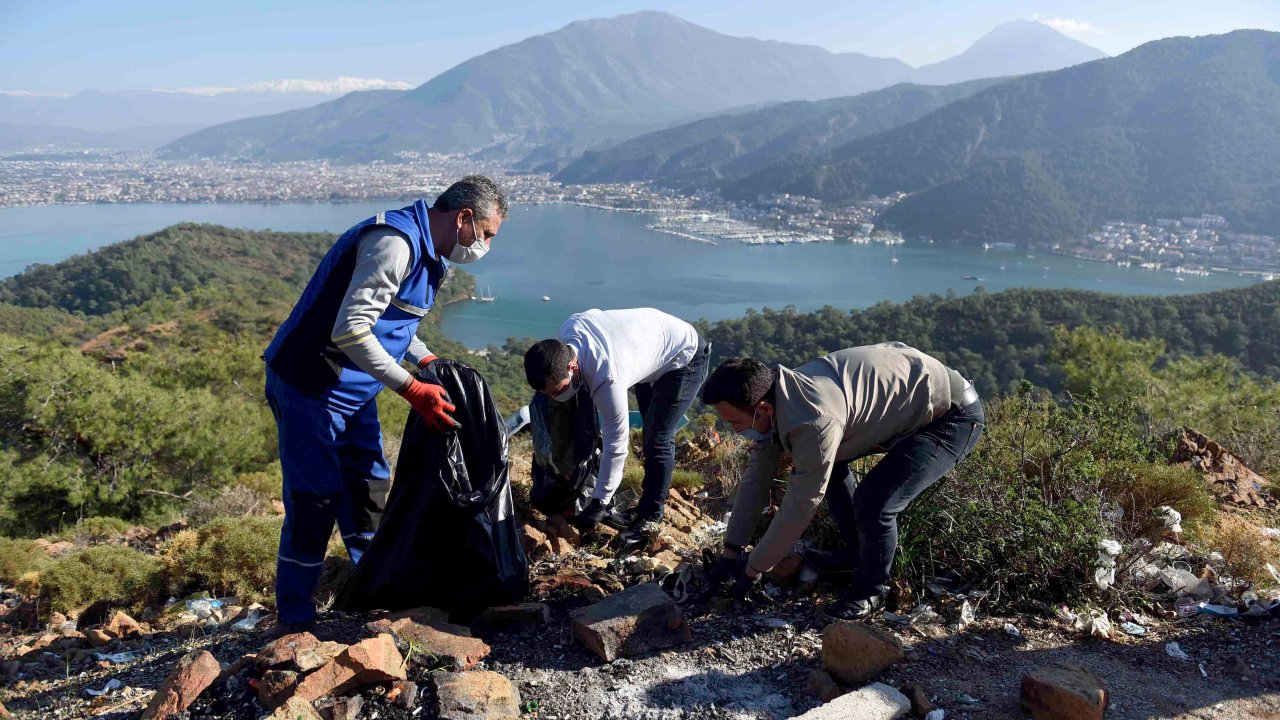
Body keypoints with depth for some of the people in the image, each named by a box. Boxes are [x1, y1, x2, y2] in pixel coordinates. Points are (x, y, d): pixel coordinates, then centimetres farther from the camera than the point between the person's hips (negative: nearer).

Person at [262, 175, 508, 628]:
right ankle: (295, 620, 11)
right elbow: (351, 330, -30)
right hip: (309, 387, -10)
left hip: (354, 392, 10)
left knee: (369, 489, 16)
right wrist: (413, 390, -28)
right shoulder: (393, 243, -24)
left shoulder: (426, 254, 9)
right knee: (316, 498, -4)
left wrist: (428, 361, 6)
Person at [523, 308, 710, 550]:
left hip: (685, 358, -9)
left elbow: (616, 446, -33)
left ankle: (649, 520, -6)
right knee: (652, 432, 17)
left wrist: (598, 503, -24)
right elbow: (594, 315, 2)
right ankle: (652, 500, 30)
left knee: (657, 440, -16)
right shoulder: (568, 329, -23)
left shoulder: (608, 380, -43)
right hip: (651, 341, 9)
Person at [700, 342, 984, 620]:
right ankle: (859, 562, 24)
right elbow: (756, 476, 2)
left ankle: (871, 591, 6)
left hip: (955, 415, -9)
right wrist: (730, 553, 6)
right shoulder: (774, 397, -7)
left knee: (873, 504, -22)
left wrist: (753, 568, -12)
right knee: (829, 465, 11)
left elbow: (800, 506, -26)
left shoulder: (813, 422, -36)